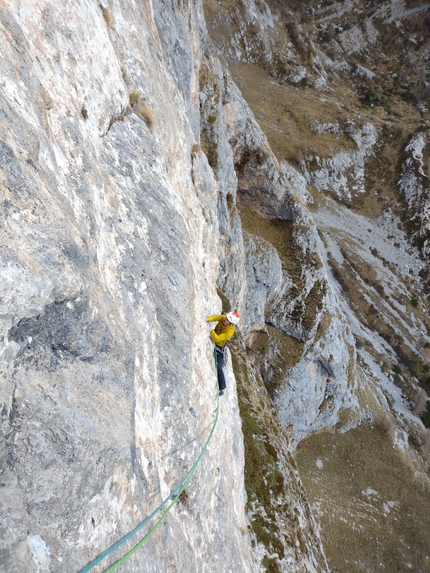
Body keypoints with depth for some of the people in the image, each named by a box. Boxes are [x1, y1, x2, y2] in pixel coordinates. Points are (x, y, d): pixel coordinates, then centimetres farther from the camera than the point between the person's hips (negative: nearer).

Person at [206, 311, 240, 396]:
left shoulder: (230, 331, -36)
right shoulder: (223, 318, -22)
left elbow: (217, 339, -40)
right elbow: (215, 317, -34)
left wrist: (211, 330, -55)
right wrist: (207, 319, -54)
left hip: (219, 347, -6)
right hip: (213, 343, 6)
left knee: (218, 367, -8)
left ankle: (222, 389, 5)